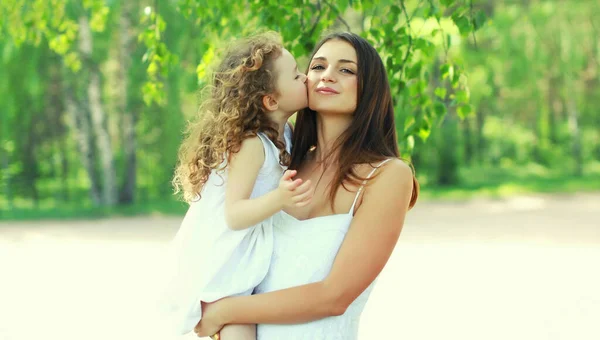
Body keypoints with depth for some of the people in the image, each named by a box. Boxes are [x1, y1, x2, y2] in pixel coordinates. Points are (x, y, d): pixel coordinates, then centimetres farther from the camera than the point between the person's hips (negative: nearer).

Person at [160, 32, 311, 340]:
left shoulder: (283, 134, 4)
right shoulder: (250, 143, -22)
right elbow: (233, 214, -27)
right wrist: (279, 199, -41)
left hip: (244, 260, 9)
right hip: (221, 265, -9)